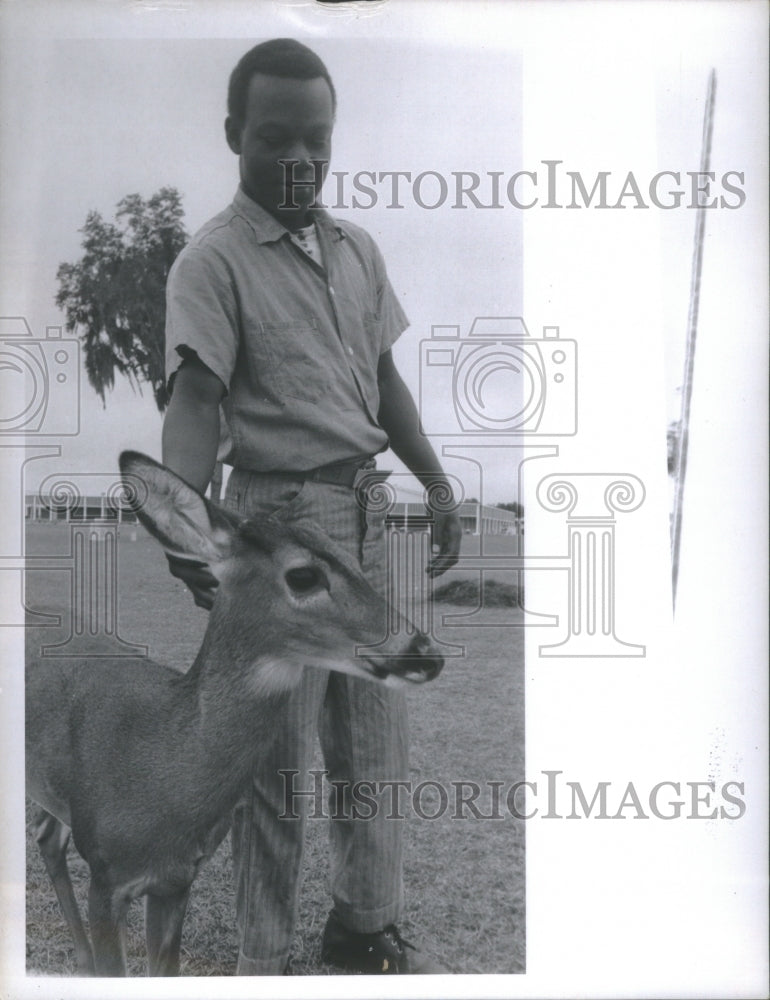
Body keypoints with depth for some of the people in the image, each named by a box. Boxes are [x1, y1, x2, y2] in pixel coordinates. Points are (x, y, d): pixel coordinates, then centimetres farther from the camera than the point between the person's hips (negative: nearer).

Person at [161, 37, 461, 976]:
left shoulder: (357, 248, 10)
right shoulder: (213, 261, -11)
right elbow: (195, 399, -21)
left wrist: (439, 487, 14)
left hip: (366, 514, 7)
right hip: (281, 517, -7)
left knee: (374, 738, 17)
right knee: (276, 756, 3)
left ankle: (365, 922, 36)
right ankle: (263, 959, 20)